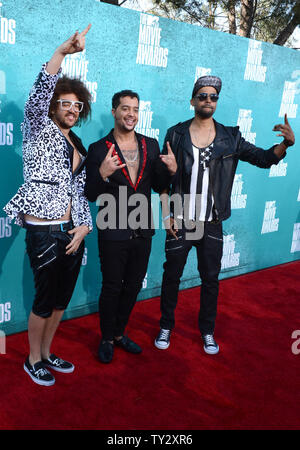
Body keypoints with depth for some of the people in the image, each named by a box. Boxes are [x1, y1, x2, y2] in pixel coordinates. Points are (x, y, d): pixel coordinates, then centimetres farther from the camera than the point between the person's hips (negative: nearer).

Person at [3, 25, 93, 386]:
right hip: (43, 232, -6)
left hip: (72, 232, 7)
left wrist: (84, 226, 2)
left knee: (62, 300, 14)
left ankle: (46, 353, 33)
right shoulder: (39, 130, 1)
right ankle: (33, 360, 24)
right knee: (45, 300, 3)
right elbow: (39, 94, -18)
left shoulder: (79, 146, 17)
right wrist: (62, 52, -28)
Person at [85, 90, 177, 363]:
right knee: (112, 288, 9)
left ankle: (119, 333, 39)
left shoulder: (151, 145, 4)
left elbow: (159, 187, 9)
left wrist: (171, 170, -11)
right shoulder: (99, 149, -9)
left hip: (142, 231, 5)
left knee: (133, 286, 18)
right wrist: (102, 173, -30)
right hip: (113, 233, -4)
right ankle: (107, 339, 31)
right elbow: (91, 196, -12)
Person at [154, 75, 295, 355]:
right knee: (172, 275, 9)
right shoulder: (176, 134, -2)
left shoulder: (230, 138, 1)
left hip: (212, 224, 1)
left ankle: (207, 331, 32)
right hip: (180, 222, -1)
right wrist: (167, 215, -7)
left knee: (210, 278, 12)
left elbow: (264, 158, 2)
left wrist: (286, 143, -18)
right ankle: (166, 327, 30)